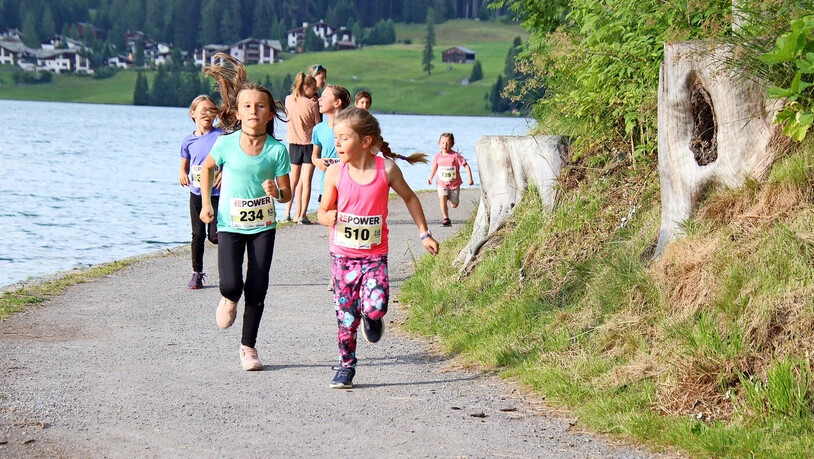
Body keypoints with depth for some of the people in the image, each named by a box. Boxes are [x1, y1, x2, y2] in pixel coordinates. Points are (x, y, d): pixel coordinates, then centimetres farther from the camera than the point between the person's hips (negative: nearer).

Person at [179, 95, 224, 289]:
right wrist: (182, 174, -6)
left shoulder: (221, 136, -7)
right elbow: (185, 165, 16)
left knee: (215, 235, -8)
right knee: (198, 234, 5)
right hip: (197, 193, 3)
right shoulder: (188, 141, 4)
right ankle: (197, 273, 15)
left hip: (217, 193, -3)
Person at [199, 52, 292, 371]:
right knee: (231, 284, -16)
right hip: (229, 225, 0)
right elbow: (207, 168, 12)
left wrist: (276, 192, -26)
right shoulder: (226, 144, -8)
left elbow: (287, 193, -4)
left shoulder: (277, 150, -10)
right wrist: (206, 204, 7)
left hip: (262, 226, 0)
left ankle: (248, 345, 18)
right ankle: (230, 301, 23)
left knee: (257, 289, -1)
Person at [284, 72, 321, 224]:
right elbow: (318, 126, -7)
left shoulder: (289, 100, 0)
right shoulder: (312, 104, -12)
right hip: (309, 144, -4)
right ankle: (302, 215, -8)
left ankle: (288, 213, 15)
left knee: (293, 181, 16)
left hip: (293, 144, 4)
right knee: (306, 181, -4)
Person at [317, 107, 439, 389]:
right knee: (345, 314, 4)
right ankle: (346, 366, 20)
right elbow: (322, 211, 2)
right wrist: (329, 217, -22)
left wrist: (424, 234, 9)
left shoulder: (387, 169, -9)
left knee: (375, 306, -18)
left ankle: (371, 318, 19)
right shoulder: (336, 173, -7)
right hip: (343, 253, 1)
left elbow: (409, 198, 8)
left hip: (375, 254, -1)